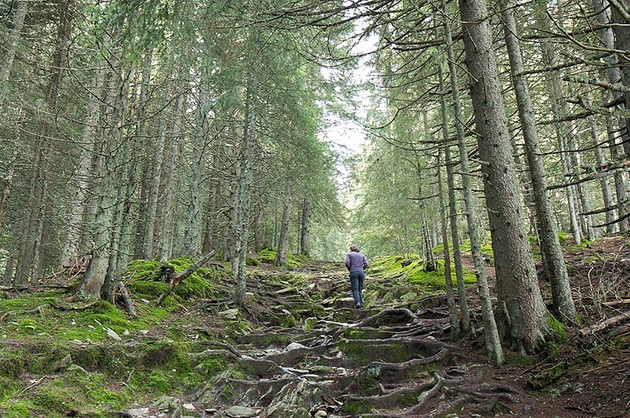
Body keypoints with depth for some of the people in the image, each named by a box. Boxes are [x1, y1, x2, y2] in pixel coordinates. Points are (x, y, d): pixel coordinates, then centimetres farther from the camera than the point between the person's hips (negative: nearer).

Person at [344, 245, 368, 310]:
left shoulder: (349, 254, 11)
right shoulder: (362, 255, 19)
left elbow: (347, 263, -5)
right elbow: (366, 264, 5)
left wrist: (350, 269, 8)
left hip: (353, 272, -3)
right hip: (361, 272, 3)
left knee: (355, 289, -7)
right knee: (360, 289, 8)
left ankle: (357, 303, -28)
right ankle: (361, 305, -1)